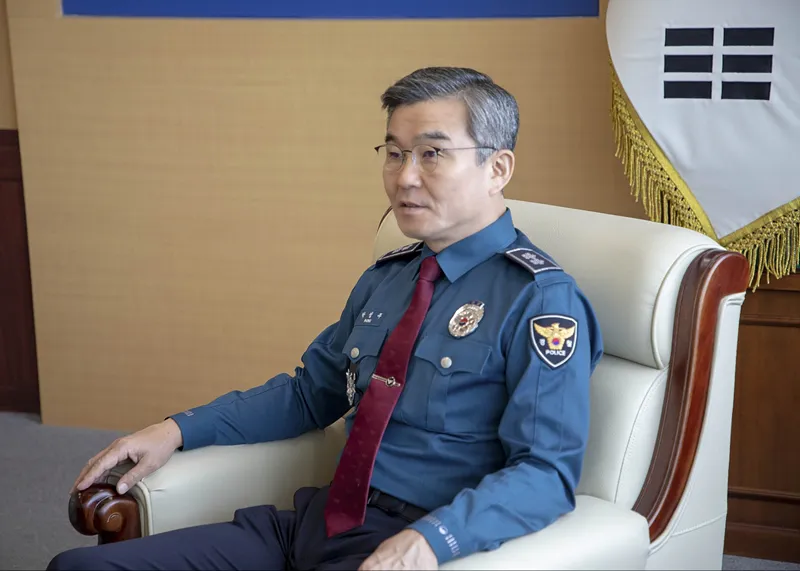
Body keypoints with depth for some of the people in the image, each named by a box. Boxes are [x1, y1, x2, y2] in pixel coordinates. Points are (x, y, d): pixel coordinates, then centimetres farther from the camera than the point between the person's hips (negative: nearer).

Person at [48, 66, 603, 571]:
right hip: (323, 521, 7)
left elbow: (546, 471, -16)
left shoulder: (540, 299, -9)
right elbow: (309, 392, 21)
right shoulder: (383, 280, 14)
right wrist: (180, 430, 11)